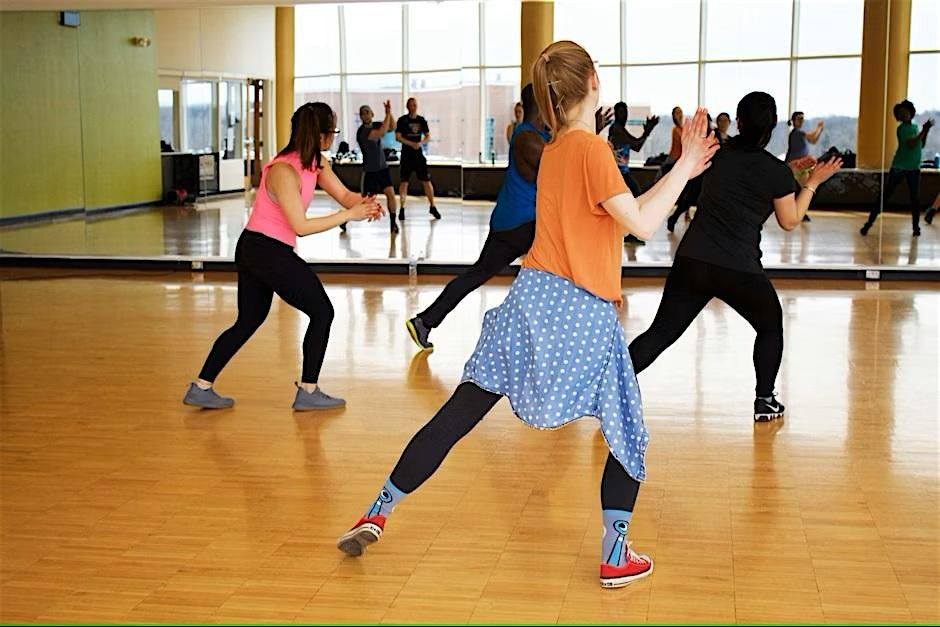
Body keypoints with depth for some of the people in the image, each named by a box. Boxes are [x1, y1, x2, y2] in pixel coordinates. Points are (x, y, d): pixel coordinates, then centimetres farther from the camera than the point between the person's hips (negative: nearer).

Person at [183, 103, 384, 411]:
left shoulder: (316, 163, 4)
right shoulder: (284, 171, -22)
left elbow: (344, 194, 5)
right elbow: (301, 226, -24)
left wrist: (365, 203, -17)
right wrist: (348, 214, -24)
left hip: (253, 250, 9)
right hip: (268, 251, -9)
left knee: (248, 321, 17)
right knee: (322, 312, 2)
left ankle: (201, 388, 18)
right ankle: (308, 392, 8)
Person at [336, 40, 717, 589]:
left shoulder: (553, 149, 14)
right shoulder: (592, 148, -11)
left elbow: (617, 214, 19)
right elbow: (641, 223, -15)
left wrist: (681, 171, 20)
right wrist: (686, 166, -7)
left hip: (532, 298, 7)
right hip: (584, 316, -6)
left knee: (458, 415, 9)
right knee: (628, 435, 12)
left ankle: (378, 514, 12)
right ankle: (616, 556, 11)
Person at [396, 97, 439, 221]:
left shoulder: (421, 120, 7)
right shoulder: (402, 120, -3)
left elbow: (427, 136, 12)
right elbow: (398, 136, -8)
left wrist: (421, 142, -9)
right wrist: (411, 143, -18)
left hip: (418, 154, 3)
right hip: (406, 154, -3)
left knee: (427, 181, 0)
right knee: (404, 182, -1)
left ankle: (432, 207, 9)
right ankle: (402, 209, 8)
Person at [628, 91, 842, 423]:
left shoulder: (719, 154, 8)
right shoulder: (776, 171, -6)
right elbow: (790, 221, 7)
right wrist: (811, 183, 16)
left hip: (691, 262, 3)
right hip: (740, 271, -3)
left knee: (661, 332, 8)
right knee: (771, 327, 23)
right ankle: (765, 402, 24)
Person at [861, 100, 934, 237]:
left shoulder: (915, 127, 11)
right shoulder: (902, 128, -10)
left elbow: (921, 145, 15)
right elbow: (911, 144, -22)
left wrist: (926, 131, 2)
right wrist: (923, 131, -20)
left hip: (914, 168, 6)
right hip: (899, 167, -6)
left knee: (915, 198, 4)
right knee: (885, 196, -4)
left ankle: (916, 227, 11)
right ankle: (869, 223, -2)